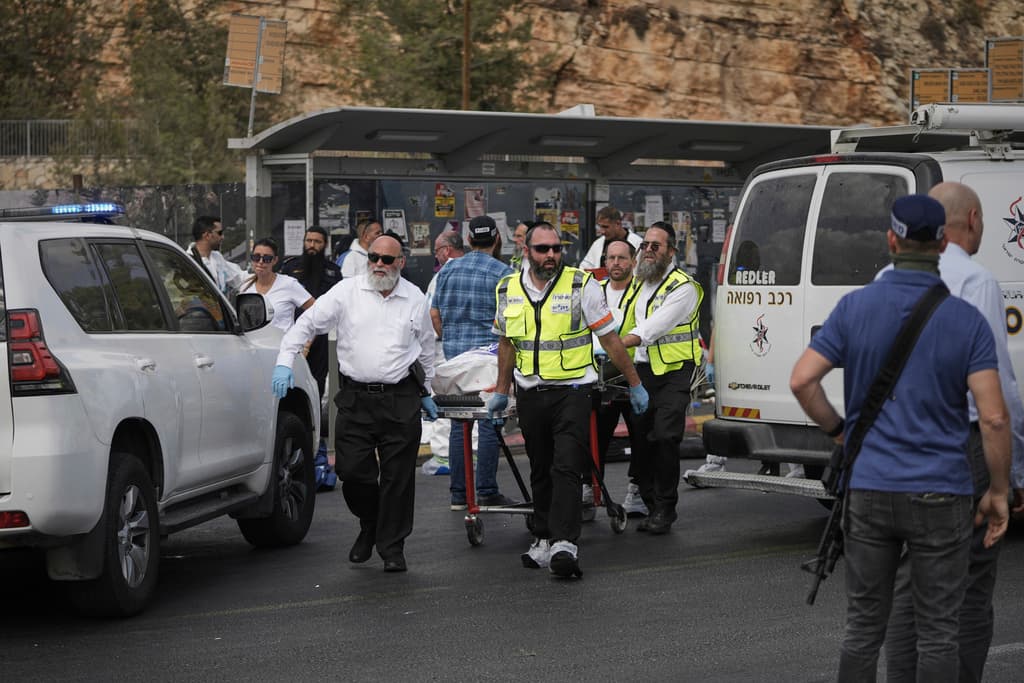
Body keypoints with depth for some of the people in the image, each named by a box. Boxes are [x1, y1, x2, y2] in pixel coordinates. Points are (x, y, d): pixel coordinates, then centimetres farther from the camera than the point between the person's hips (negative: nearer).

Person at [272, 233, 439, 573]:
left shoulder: (415, 299, 8)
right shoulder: (347, 291, 1)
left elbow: (426, 347, 21)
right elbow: (308, 322, 1)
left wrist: (426, 391, 26)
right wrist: (285, 361, -11)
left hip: (401, 399, 0)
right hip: (355, 398, 0)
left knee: (397, 477, 0)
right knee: (352, 471, -3)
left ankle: (392, 548, 10)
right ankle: (369, 526, 26)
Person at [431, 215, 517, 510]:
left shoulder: (448, 270, 9)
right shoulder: (503, 273, -5)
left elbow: (435, 313, 12)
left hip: (454, 354, 5)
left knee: (459, 423, 8)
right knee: (489, 423, -2)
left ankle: (458, 492, 10)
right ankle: (486, 492, -2)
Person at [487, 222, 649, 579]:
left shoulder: (582, 285, -5)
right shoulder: (509, 291, 6)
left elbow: (610, 339, 1)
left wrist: (634, 384, 3)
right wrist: (501, 392, 20)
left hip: (571, 391, -4)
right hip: (530, 395, 4)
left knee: (567, 469, -13)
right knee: (540, 472, 11)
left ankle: (564, 544, -19)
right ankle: (543, 541, 19)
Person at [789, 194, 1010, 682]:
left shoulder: (856, 308, -2)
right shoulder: (967, 320, -6)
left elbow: (802, 380, -8)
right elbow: (993, 417, -11)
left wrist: (837, 430, 9)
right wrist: (998, 492, -1)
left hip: (869, 490, 2)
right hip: (941, 495, -2)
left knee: (863, 626, 11)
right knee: (937, 632, 6)